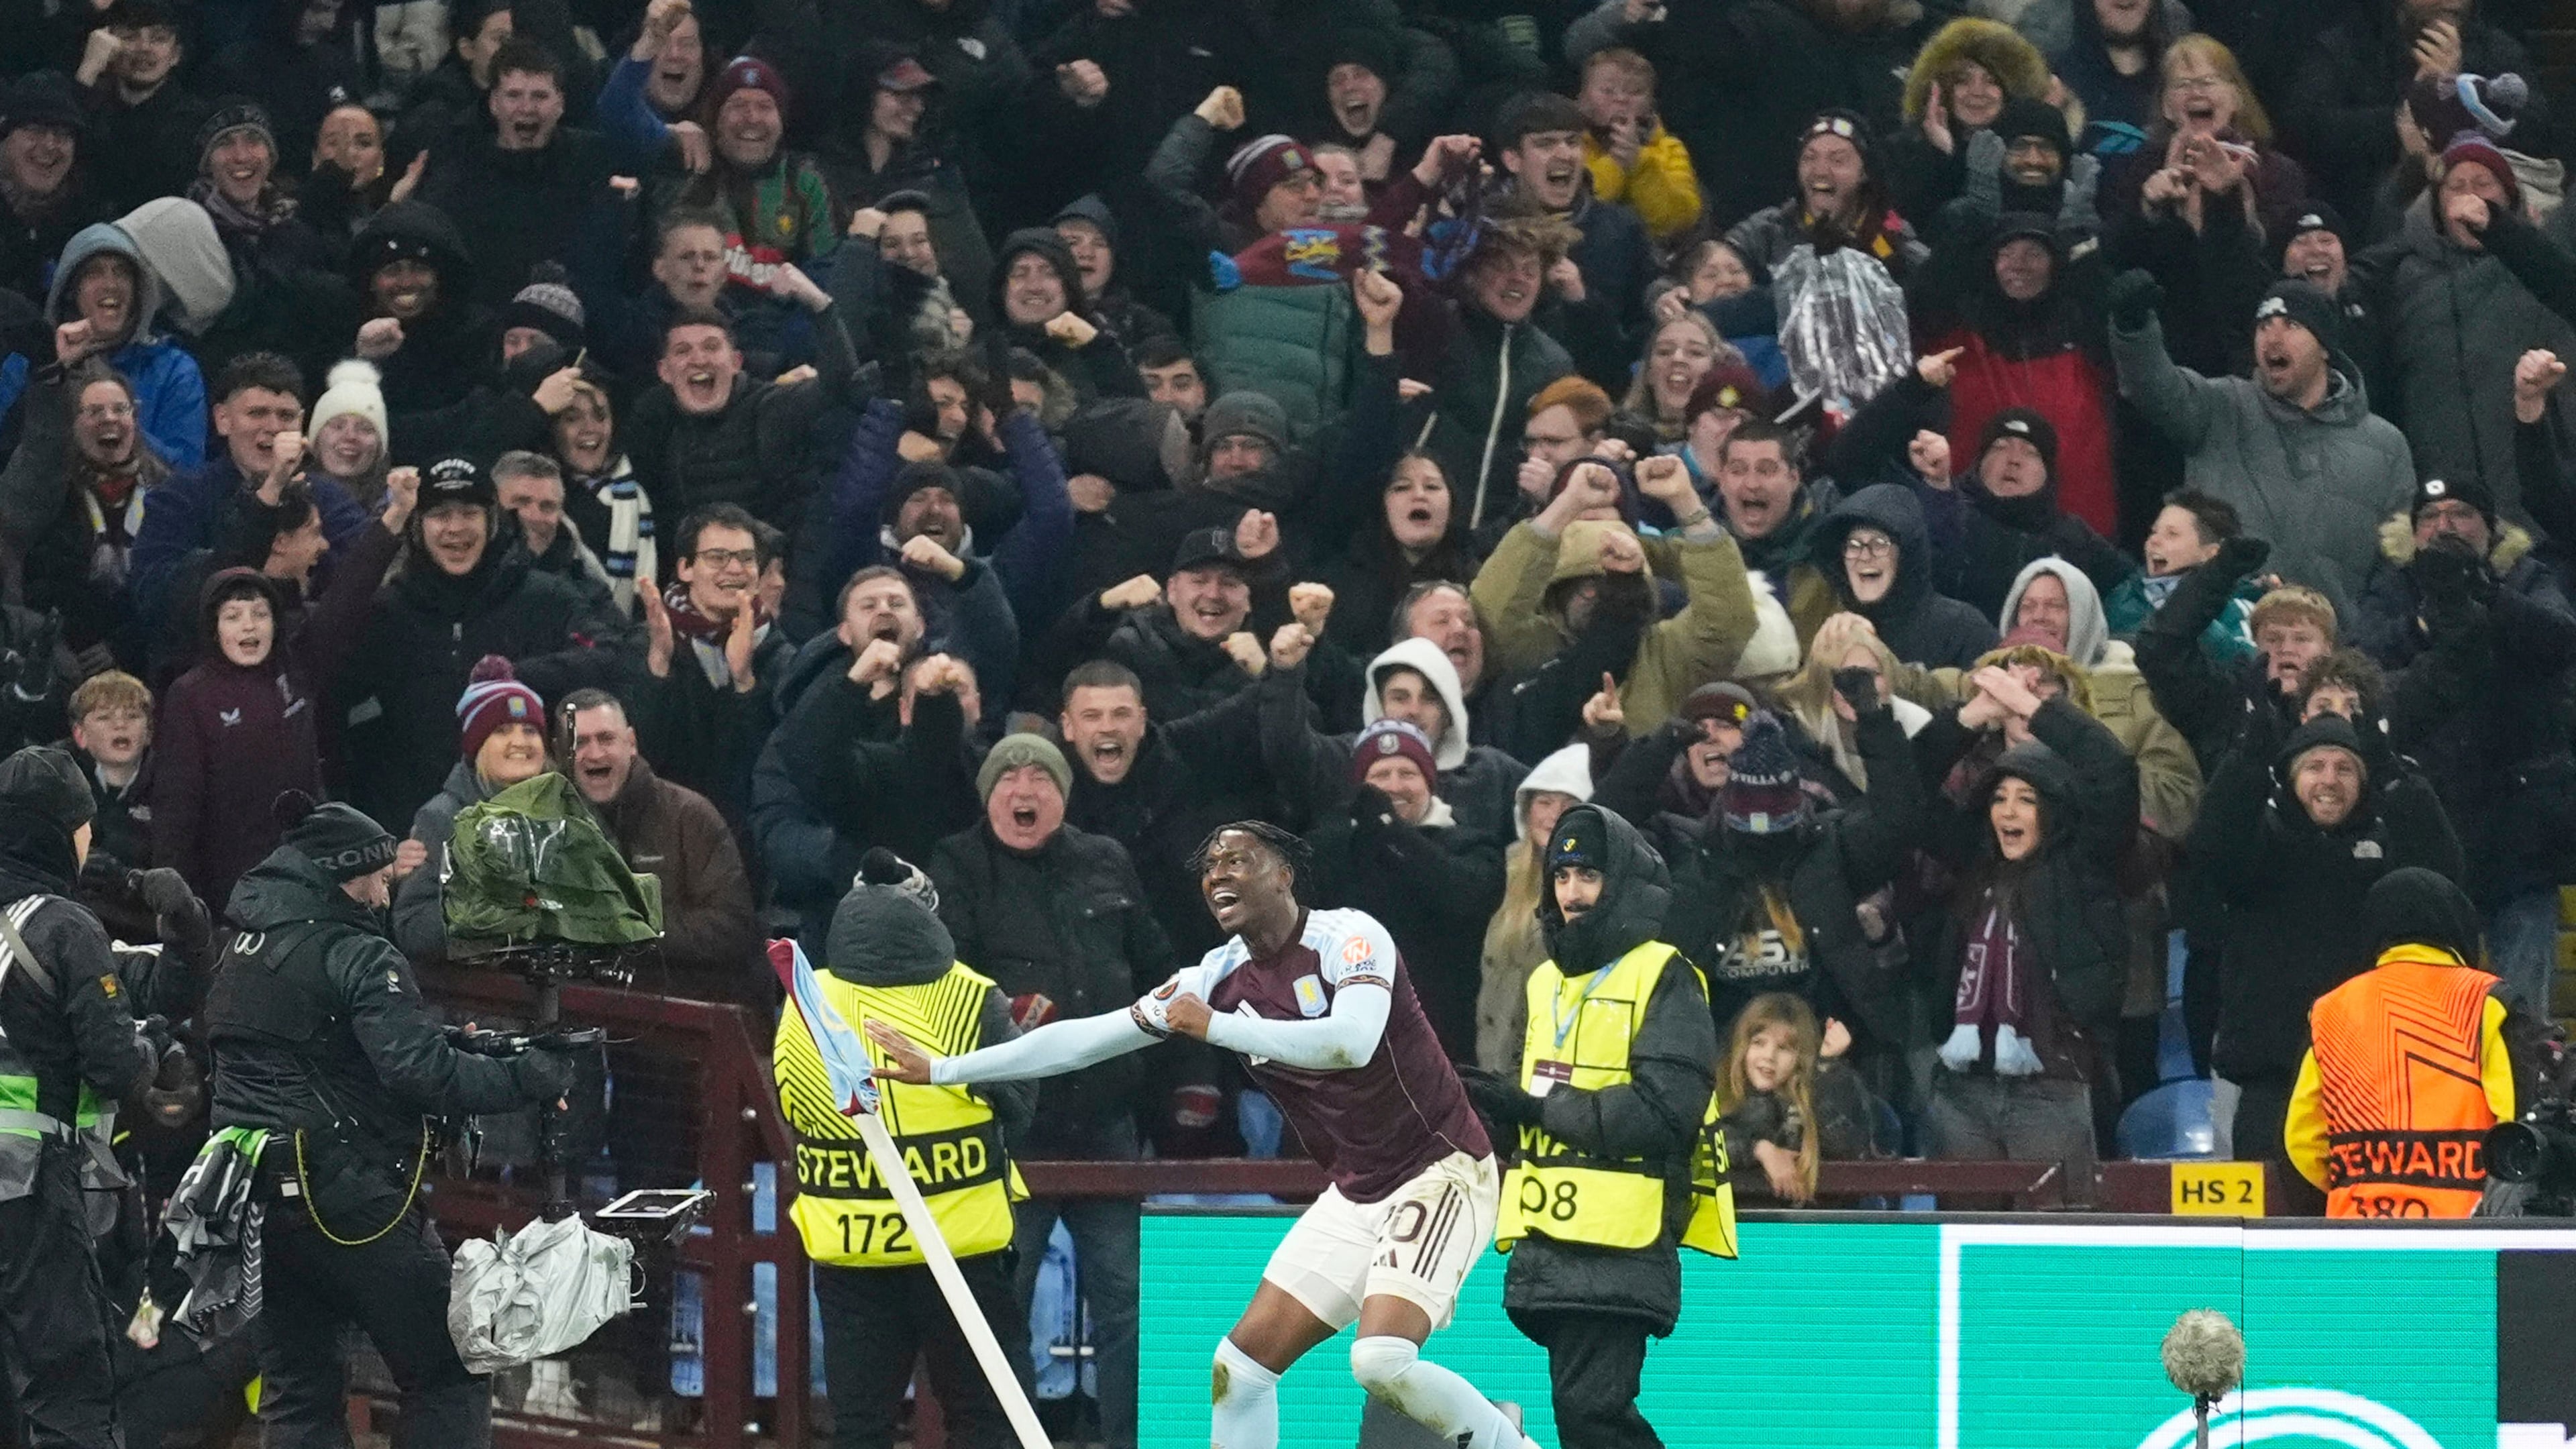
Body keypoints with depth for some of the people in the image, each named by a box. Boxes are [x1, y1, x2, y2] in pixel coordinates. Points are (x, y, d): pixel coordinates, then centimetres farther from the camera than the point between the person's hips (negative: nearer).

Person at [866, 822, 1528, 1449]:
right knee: (1242, 1363, 1)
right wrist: (939, 1069, 6)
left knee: (1383, 1360, -26)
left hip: (1440, 1171, -7)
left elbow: (1353, 1041, -34)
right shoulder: (1220, 978, 4)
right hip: (1356, 1192, 7)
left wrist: (1214, 1026, -26)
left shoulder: (1350, 937, -15)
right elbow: (1087, 1038, 7)